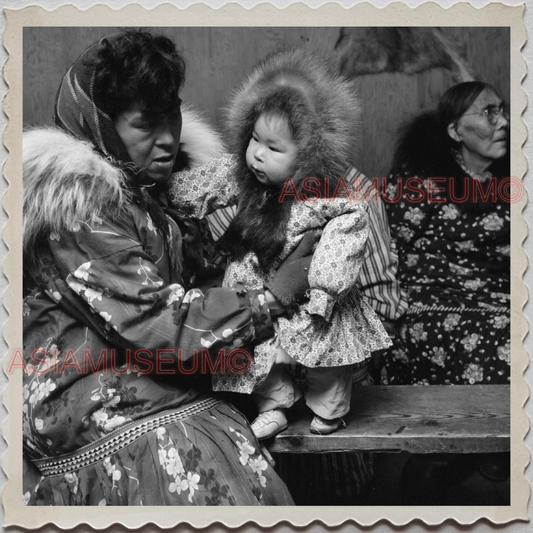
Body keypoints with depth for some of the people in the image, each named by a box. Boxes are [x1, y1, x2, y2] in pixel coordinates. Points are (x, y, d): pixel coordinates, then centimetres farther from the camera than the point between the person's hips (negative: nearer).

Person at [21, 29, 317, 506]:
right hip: (96, 410, -7)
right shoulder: (79, 201, -15)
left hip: (162, 388, 7)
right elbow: (154, 323, -19)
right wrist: (272, 298, -13)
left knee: (258, 481, -14)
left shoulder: (153, 183, 9)